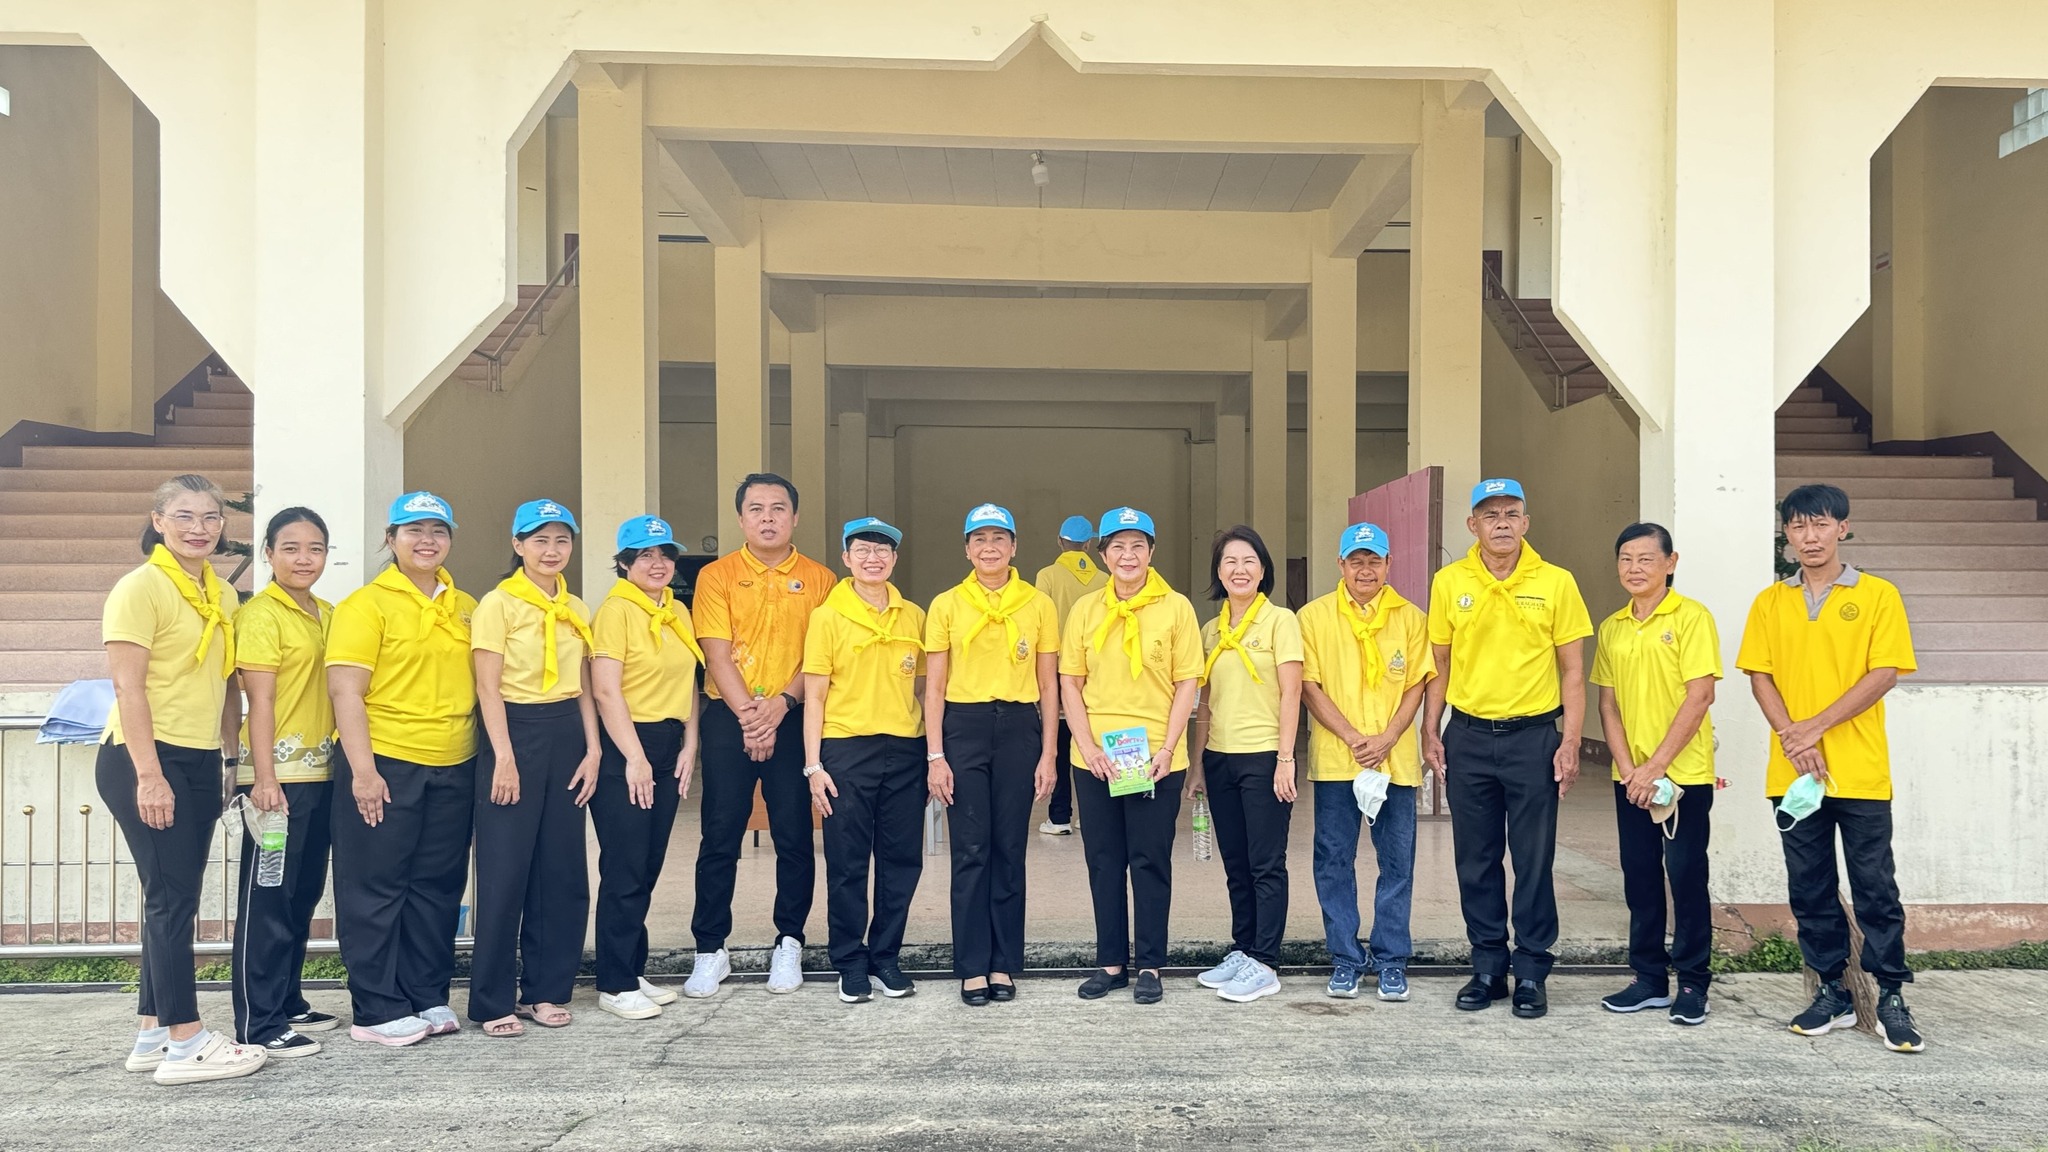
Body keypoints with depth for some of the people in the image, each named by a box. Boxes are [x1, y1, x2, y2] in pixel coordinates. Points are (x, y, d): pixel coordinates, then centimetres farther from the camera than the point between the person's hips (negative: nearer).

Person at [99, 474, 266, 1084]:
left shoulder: (223, 594, 12)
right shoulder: (140, 587, -9)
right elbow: (128, 686, -14)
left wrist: (235, 756, 15)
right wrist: (149, 775, -18)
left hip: (200, 763, 8)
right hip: (146, 761, -7)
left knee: (174, 898, 12)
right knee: (172, 897, -5)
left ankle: (154, 1033, 22)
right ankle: (187, 1041, 1)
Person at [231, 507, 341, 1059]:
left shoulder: (327, 614, 13)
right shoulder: (261, 614, -8)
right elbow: (260, 701, -13)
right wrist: (263, 777, -17)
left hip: (321, 772, 7)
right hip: (278, 775, -7)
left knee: (304, 894, 14)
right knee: (268, 898, -1)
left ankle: (288, 1003, 25)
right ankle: (258, 1023, 6)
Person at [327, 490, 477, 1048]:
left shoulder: (466, 608, 11)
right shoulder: (366, 604, -5)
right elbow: (346, 691, -11)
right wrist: (362, 770, -16)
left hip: (454, 769, 5)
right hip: (385, 766, -5)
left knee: (438, 887, 11)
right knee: (376, 888, 3)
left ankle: (428, 997, 22)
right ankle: (377, 1010, 13)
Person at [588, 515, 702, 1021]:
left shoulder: (678, 613, 13)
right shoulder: (615, 610, -9)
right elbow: (606, 690, -15)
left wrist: (689, 747, 6)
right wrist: (634, 758, -16)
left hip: (667, 746, 7)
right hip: (623, 749, -7)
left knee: (648, 868, 12)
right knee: (625, 870, -3)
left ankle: (634, 972, 22)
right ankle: (614, 985, 8)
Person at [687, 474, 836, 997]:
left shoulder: (819, 579, 5)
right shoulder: (717, 576, 3)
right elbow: (717, 654, -4)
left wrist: (780, 704, -13)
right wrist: (748, 715, -13)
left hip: (794, 719, 1)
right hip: (728, 717, 0)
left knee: (794, 836, 4)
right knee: (720, 838, 3)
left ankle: (789, 943, 19)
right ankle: (710, 950, 15)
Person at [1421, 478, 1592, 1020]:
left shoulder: (1556, 582, -2)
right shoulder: (1448, 582, 2)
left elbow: (1573, 670, 0)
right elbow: (1440, 664, 7)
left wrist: (1570, 743, -6)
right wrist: (1430, 733, 1)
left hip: (1533, 736, -2)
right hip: (1468, 737, 2)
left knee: (1534, 861, 4)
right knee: (1476, 860, 9)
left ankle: (1531, 973, 18)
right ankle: (1487, 967, 22)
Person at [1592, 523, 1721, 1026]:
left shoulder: (1691, 617, -7)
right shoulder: (1612, 628, 9)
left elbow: (1700, 696, -13)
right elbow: (1608, 702, 8)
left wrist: (1656, 766, -15)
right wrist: (1629, 768, -5)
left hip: (1685, 774, -5)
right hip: (1631, 777, 5)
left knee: (1686, 876, 1)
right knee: (1639, 877, 10)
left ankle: (1692, 984, 13)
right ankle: (1649, 978, 21)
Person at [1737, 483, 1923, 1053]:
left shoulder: (1877, 595, 0)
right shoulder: (1770, 602, 8)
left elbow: (1884, 673, -7)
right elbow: (1760, 676, 4)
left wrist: (1815, 728, -13)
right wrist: (1792, 738, -10)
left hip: (1860, 771, -3)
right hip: (1794, 772, 3)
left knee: (1875, 888, 2)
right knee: (1809, 889, 9)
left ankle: (1891, 998, 14)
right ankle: (1832, 991, 21)